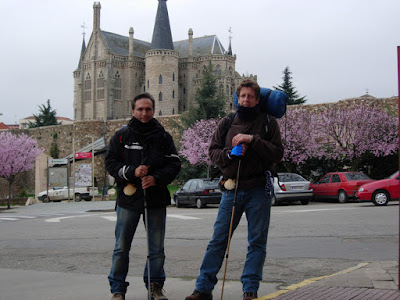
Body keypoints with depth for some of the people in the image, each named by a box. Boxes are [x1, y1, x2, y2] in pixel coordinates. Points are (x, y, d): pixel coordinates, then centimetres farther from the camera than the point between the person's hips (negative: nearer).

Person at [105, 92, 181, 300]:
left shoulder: (163, 136, 7)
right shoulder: (122, 135, 4)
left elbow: (174, 164, 4)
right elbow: (110, 162, 1)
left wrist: (156, 178, -13)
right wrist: (132, 172, -15)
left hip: (156, 199, 1)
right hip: (128, 199, -1)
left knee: (157, 248, 8)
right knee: (121, 247, 4)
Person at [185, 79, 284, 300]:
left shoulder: (268, 122, 3)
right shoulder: (227, 123, 10)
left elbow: (277, 154, -6)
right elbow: (213, 151, 11)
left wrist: (252, 140, -16)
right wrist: (229, 153, -9)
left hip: (259, 189, -2)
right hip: (231, 188, 2)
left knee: (257, 242, 3)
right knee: (218, 240, 2)